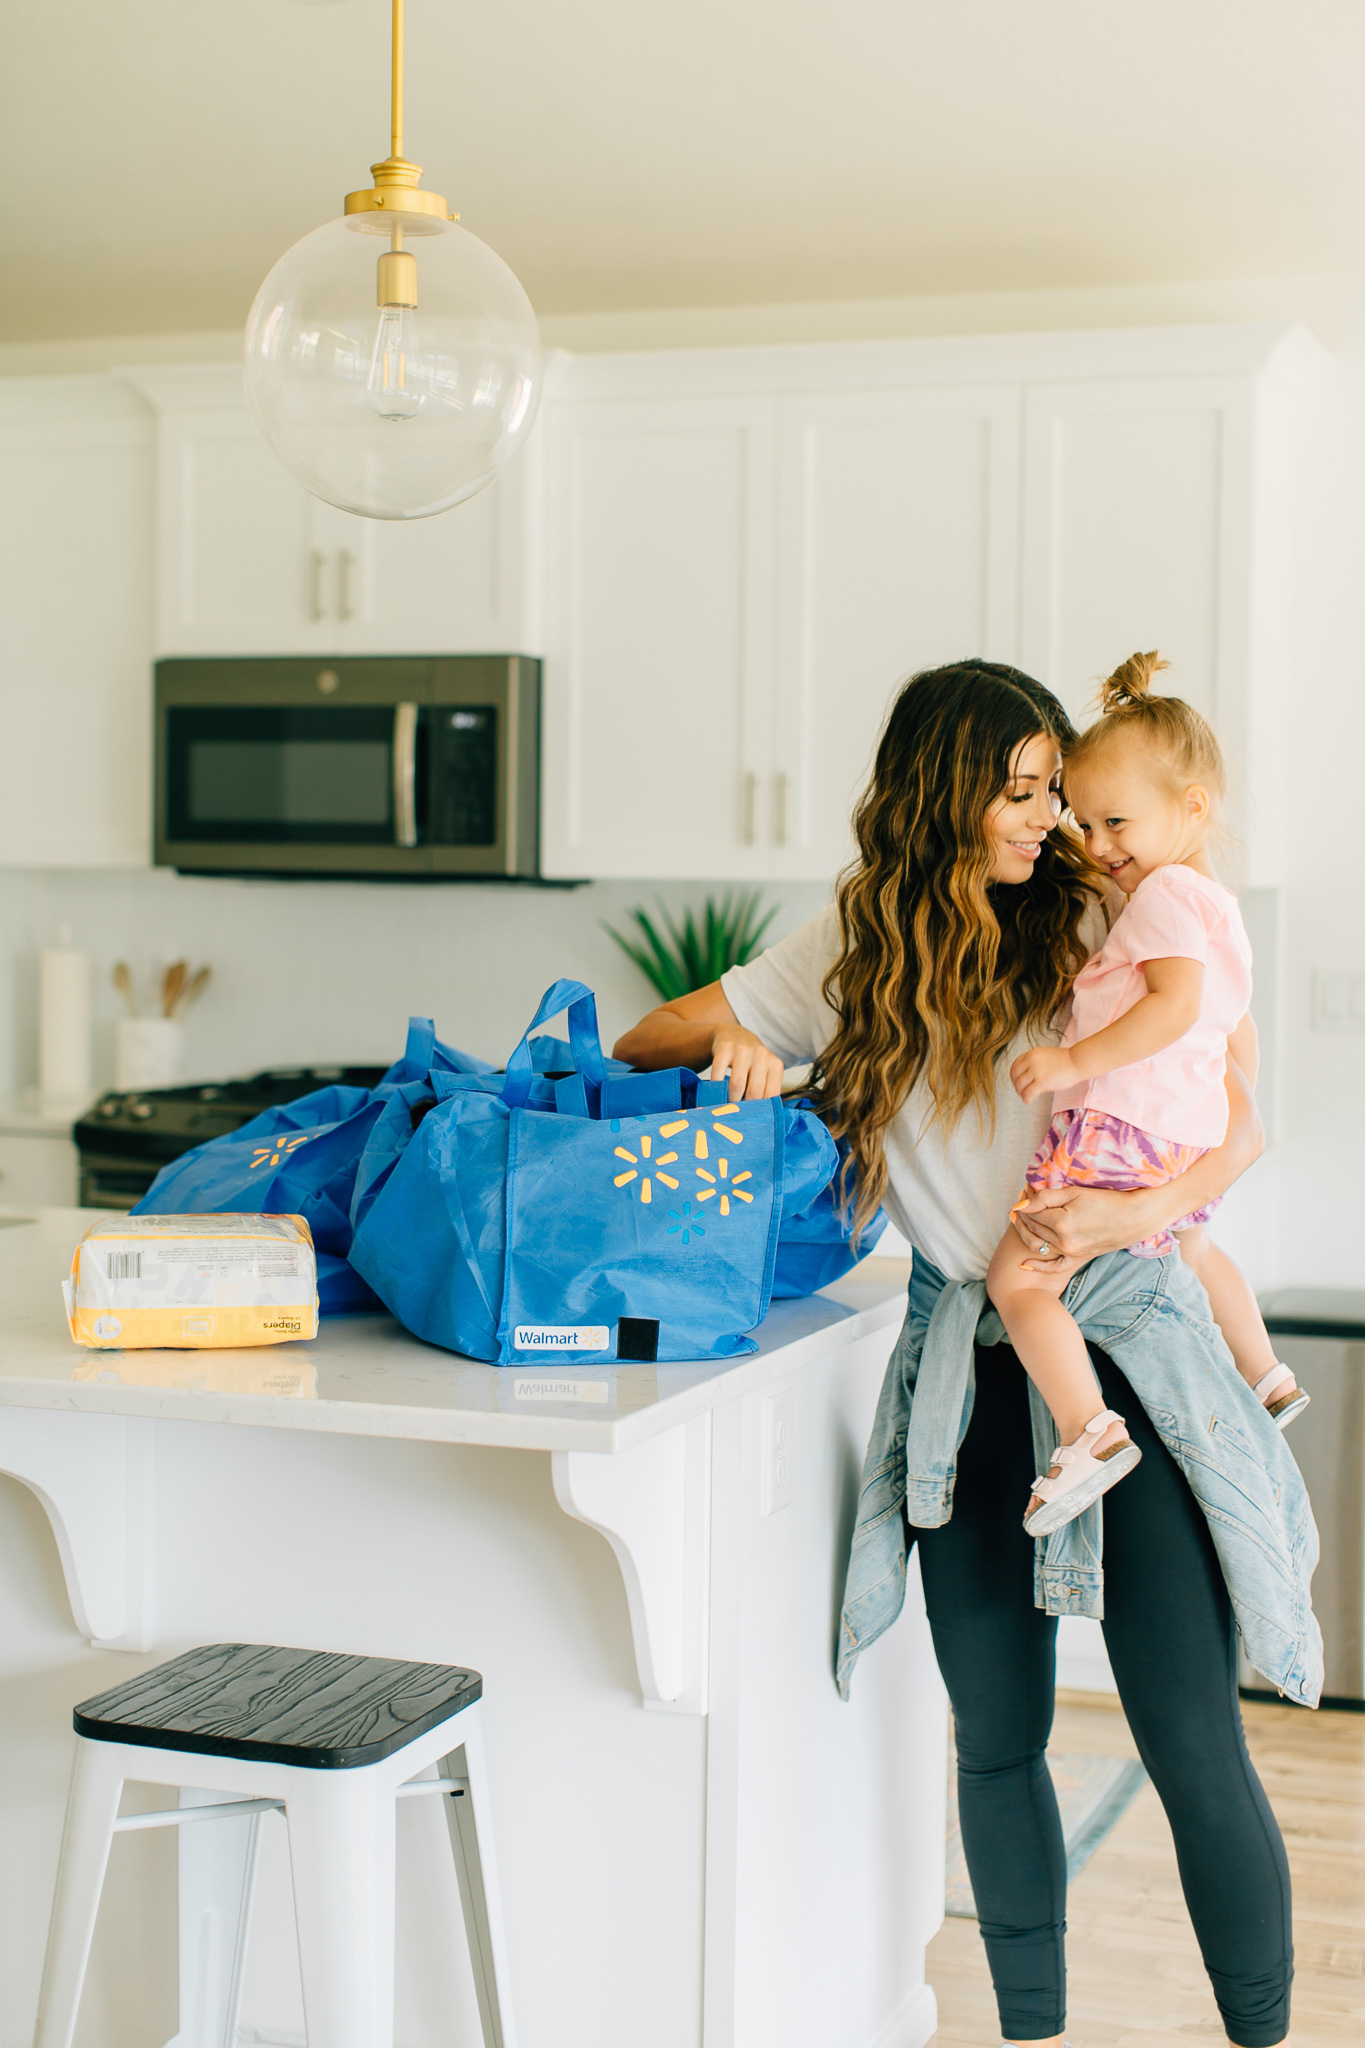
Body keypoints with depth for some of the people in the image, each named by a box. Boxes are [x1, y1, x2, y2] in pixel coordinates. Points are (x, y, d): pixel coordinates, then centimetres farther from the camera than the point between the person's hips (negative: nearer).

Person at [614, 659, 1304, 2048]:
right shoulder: (861, 947, 6)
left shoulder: (1090, 922, 0)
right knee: (997, 1738, 11)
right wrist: (727, 1045, -7)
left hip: (1120, 1342, -2)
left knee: (1194, 1746, -4)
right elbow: (652, 1042, 15)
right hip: (964, 1366, 3)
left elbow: (1239, 1125, 0)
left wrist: (1136, 1212, -18)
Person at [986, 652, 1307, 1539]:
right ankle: (1269, 1379, 54)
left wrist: (1074, 1059, -27)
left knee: (1017, 1276, -14)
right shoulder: (1221, 907, 20)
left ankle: (1090, 1431, -27)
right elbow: (1240, 1039, 28)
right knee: (1193, 1247, 39)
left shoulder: (1166, 893, -11)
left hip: (1120, 1132, -11)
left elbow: (1176, 1003, -27)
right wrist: (1224, 1130, 37)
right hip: (1192, 1142, 11)